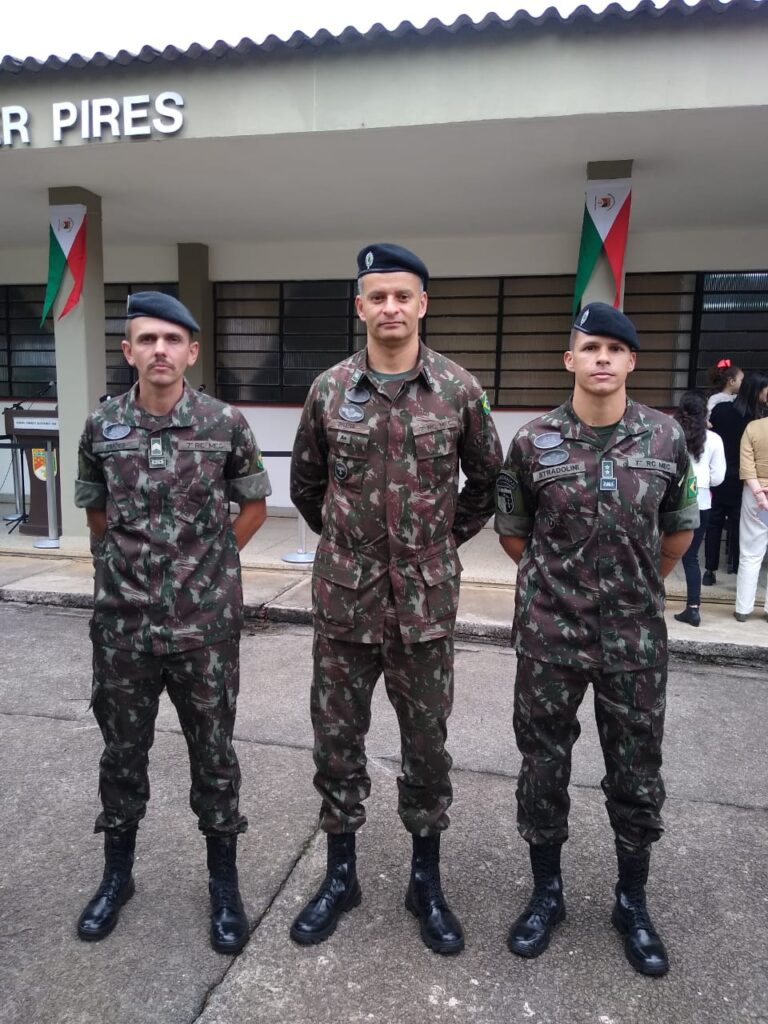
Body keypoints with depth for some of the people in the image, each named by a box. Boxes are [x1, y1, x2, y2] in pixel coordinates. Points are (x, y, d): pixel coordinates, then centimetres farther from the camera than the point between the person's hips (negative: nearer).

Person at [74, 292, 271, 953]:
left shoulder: (225, 424, -6)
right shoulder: (101, 427, -1)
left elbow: (255, 505, 6)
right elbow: (96, 512, 14)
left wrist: (209, 561, 5)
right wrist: (133, 561, 10)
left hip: (206, 625, -2)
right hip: (123, 625, 2)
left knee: (214, 757, 11)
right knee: (122, 753, 17)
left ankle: (224, 884, 30)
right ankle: (117, 874, 39)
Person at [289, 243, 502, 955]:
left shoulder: (459, 390, -3)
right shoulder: (329, 390, 0)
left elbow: (486, 479, 10)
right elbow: (305, 481, 13)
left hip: (425, 600, -1)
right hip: (344, 599, 1)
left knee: (426, 745, 11)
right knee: (336, 741, 12)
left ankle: (426, 882, 33)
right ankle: (340, 875, 34)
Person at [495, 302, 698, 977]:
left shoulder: (666, 438, -3)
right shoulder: (534, 441, -6)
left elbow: (680, 528, 11)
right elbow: (512, 531, 6)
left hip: (636, 639, 1)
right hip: (549, 635, -1)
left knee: (637, 775, 13)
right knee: (544, 765, 12)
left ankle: (633, 903, 35)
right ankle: (547, 892, 34)